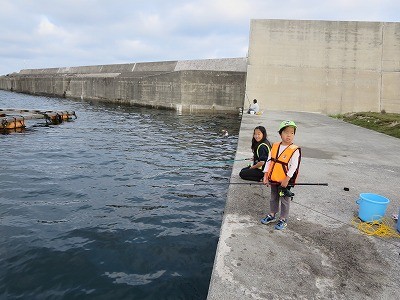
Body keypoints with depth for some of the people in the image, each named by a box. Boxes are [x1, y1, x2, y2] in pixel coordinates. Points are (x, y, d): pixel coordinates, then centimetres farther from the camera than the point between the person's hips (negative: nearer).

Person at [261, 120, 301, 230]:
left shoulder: (295, 150, -15)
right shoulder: (275, 146, 1)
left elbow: (294, 166, -18)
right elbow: (269, 161, 4)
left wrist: (286, 180, -21)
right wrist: (266, 176, 1)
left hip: (285, 181, -5)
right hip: (273, 179, 5)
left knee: (284, 200, 9)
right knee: (273, 198, 21)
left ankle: (283, 220, 24)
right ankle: (272, 215, 38)